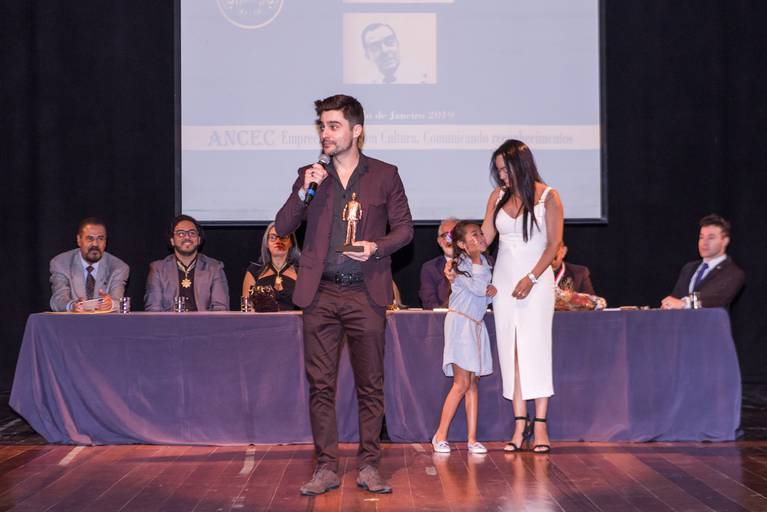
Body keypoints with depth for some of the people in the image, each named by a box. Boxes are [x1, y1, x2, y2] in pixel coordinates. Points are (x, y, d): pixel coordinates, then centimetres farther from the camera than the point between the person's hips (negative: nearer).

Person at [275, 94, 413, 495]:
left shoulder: (384, 175, 5)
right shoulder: (310, 175, 10)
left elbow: (404, 227, 7)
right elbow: (281, 228, 6)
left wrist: (377, 247, -12)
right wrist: (304, 192, -9)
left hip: (365, 293, -1)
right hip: (320, 294, 2)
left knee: (370, 384, 3)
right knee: (321, 385, 3)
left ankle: (368, 466, 12)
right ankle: (326, 468, 10)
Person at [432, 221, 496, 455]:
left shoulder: (483, 261, 13)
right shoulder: (460, 264, -9)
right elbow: (477, 287, -20)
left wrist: (494, 290, 0)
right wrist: (477, 258, -11)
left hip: (477, 324, 7)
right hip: (460, 322, -7)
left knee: (472, 384, 5)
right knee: (462, 384, -9)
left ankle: (472, 439, 5)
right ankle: (440, 435, -1)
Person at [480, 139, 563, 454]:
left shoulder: (547, 197, -4)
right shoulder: (498, 196, 9)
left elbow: (553, 244, -6)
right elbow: (484, 238, 8)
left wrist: (531, 278, -14)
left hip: (536, 278, -4)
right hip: (503, 279, 4)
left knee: (535, 348, -7)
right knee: (510, 350, 1)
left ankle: (540, 425, -4)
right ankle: (520, 423, 5)